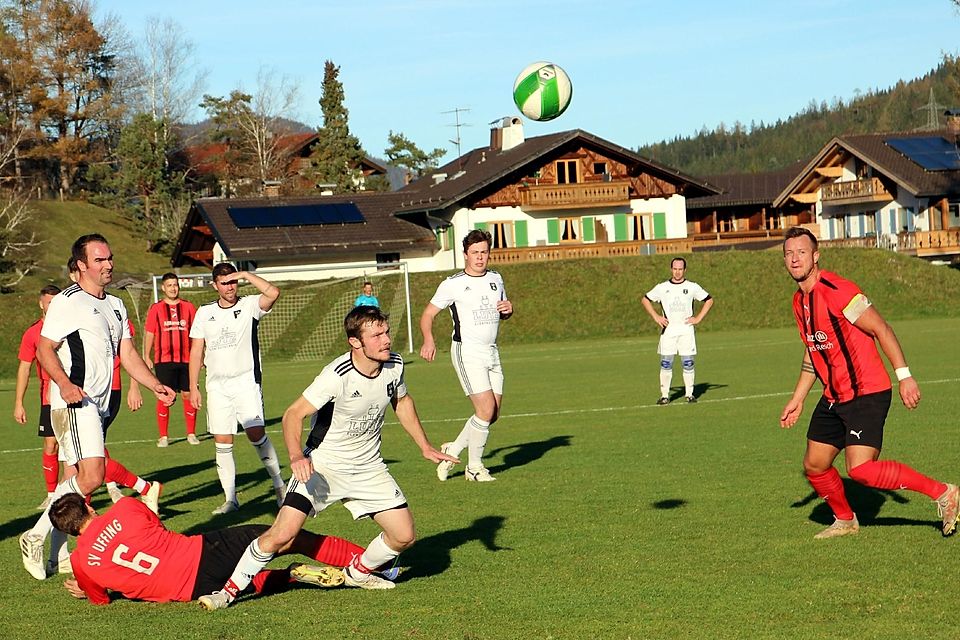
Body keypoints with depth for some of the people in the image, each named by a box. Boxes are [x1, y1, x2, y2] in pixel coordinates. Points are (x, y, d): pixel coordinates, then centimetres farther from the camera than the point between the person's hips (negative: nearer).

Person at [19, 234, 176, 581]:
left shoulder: (115, 306, 19)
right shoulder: (67, 301, -7)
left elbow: (128, 354, 20)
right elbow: (44, 348, -9)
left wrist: (155, 385, 7)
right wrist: (65, 384, -25)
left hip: (98, 404, 9)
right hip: (73, 402, -9)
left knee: (76, 478, 8)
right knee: (91, 477, -19)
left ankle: (56, 554, 13)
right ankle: (36, 537, -9)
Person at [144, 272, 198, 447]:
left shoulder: (188, 307, 8)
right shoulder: (156, 308, 5)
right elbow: (149, 333, 6)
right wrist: (146, 357, 1)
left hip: (186, 359, 1)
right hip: (163, 360, -1)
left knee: (188, 395, 1)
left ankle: (191, 434, 11)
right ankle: (163, 436, 4)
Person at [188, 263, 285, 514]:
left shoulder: (249, 305, 1)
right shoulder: (205, 312, 11)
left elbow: (273, 293, -19)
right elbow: (196, 351, 13)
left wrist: (245, 275, -13)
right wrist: (193, 387, 8)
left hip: (246, 382, -3)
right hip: (216, 385, 3)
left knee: (256, 433, -15)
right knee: (222, 442, 1)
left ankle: (279, 484, -1)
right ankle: (230, 499, 7)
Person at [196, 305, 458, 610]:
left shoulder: (394, 365, -8)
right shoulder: (338, 375, -26)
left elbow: (402, 401, 15)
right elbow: (293, 414, -24)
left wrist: (425, 447, 16)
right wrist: (296, 456, -41)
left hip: (368, 468, 6)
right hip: (322, 465, -5)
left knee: (404, 535, -1)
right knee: (282, 534, -19)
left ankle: (358, 572, 28)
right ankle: (230, 590, -1)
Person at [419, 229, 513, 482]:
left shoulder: (495, 279, 11)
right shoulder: (453, 284, -6)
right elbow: (428, 314, -3)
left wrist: (508, 309, 0)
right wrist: (428, 340, -21)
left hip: (492, 352, 7)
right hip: (467, 353, -7)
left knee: (493, 414, 6)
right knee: (486, 409, -15)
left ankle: (452, 451, 23)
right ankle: (474, 467, 0)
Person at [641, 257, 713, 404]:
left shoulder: (692, 287, 5)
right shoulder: (662, 287, 6)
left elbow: (709, 300, 12)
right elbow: (645, 299, 14)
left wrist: (698, 318, 2)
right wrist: (656, 317, 3)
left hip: (686, 329, 0)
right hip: (668, 330, 0)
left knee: (688, 363, -2)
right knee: (666, 363, -3)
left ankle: (689, 394, 5)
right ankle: (664, 395, -1)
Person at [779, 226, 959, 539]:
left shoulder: (836, 290, -17)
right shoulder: (799, 301, 10)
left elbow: (881, 329, -16)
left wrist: (904, 375, -20)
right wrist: (797, 398, 22)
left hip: (866, 393, -9)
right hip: (834, 397, 9)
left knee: (860, 469, -20)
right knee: (814, 466, 10)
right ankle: (845, 520, 35)